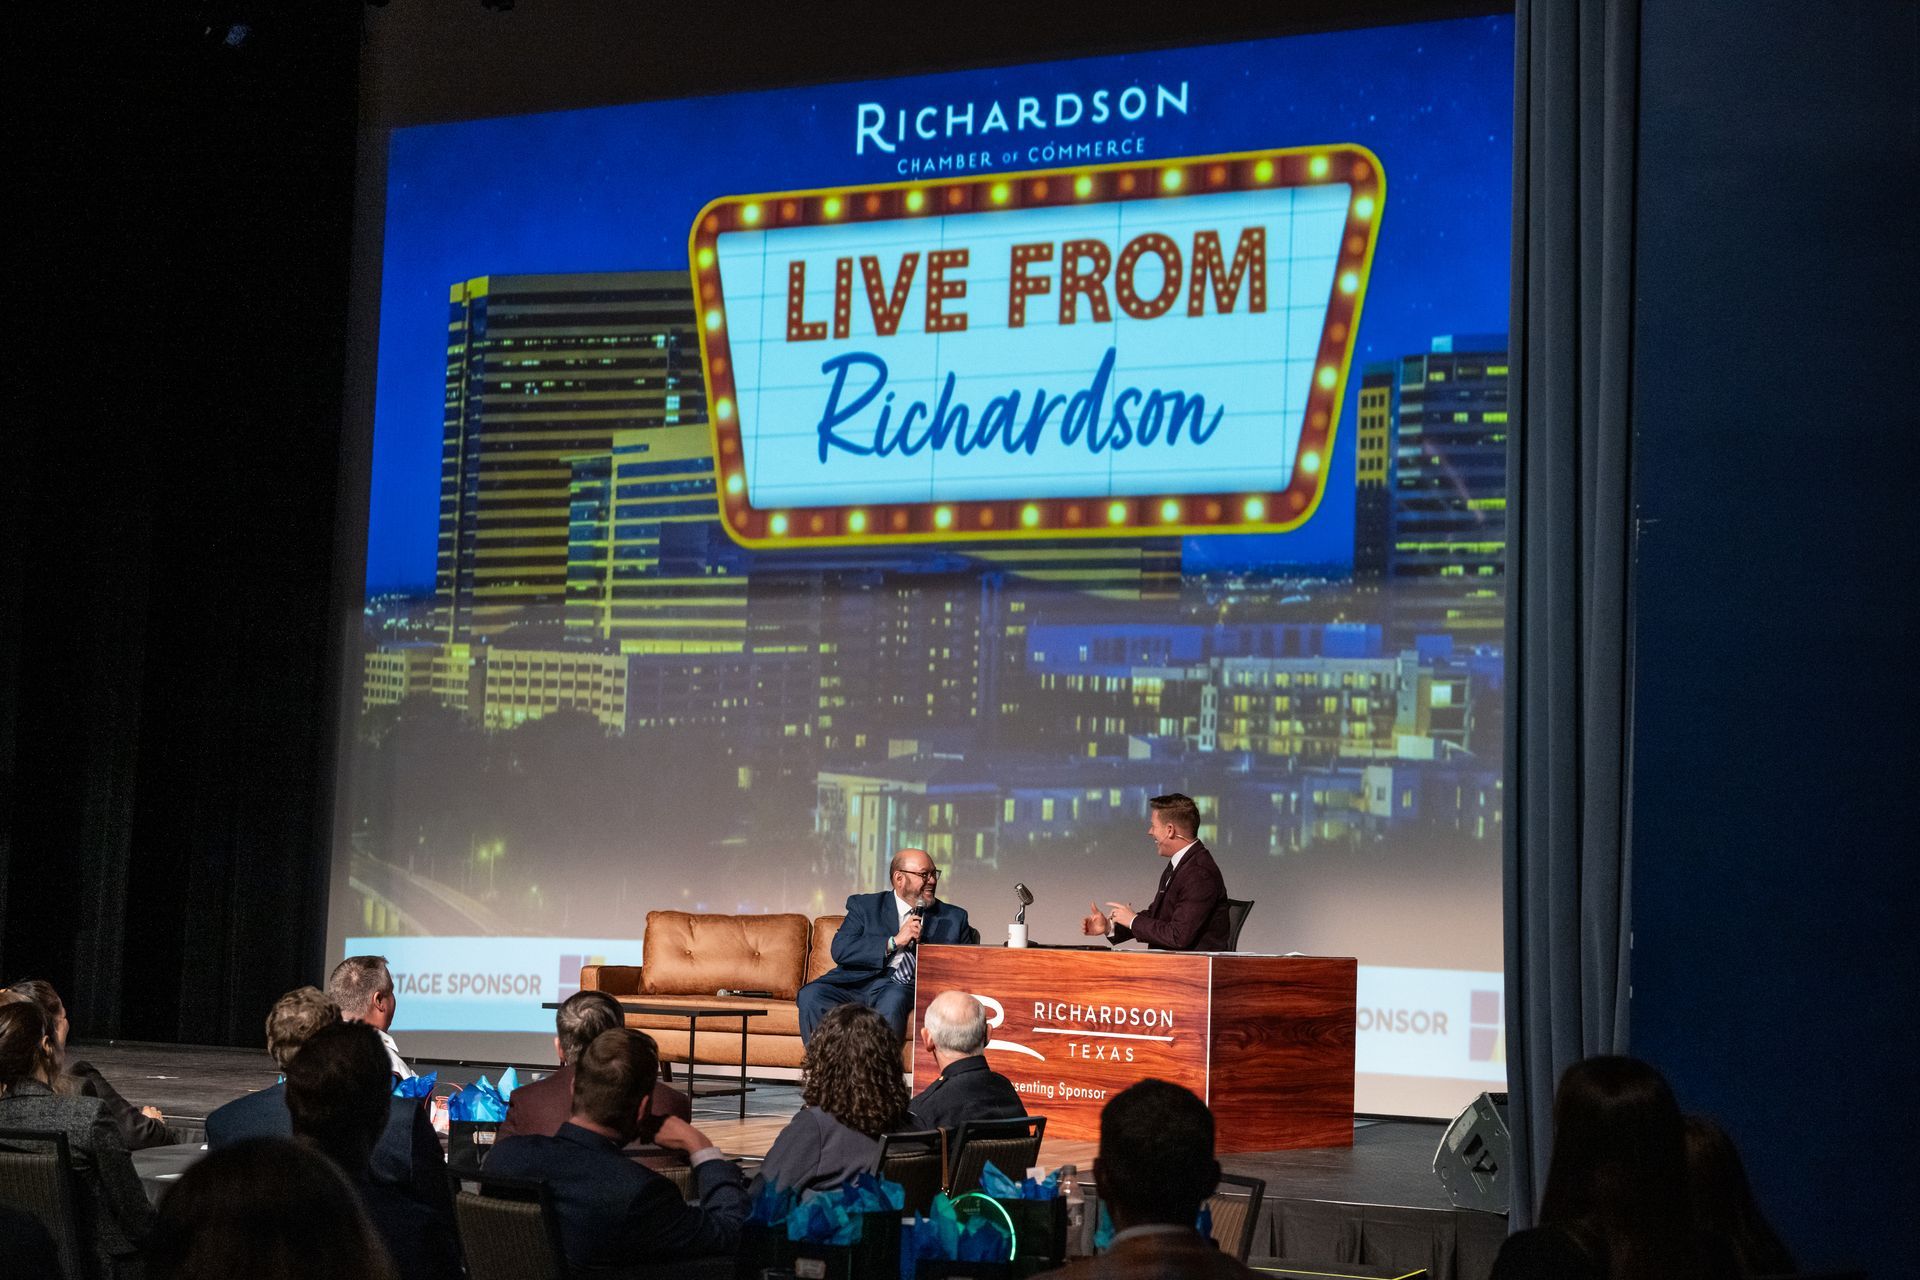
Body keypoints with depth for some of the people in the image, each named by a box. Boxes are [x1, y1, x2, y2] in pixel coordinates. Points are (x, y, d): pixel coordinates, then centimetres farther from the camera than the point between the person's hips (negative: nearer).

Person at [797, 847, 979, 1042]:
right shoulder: (865, 906, 13)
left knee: (893, 1000, -37)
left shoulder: (953, 918, 19)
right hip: (858, 981, 1)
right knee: (811, 995, -28)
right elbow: (840, 950, -2)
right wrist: (894, 942, -8)